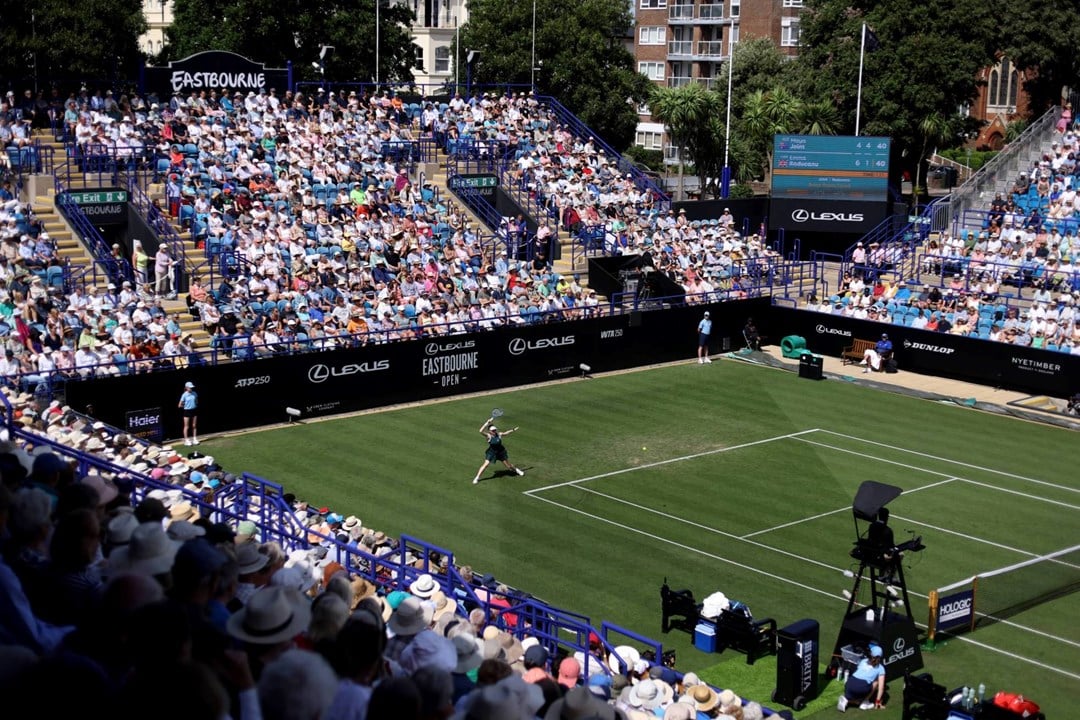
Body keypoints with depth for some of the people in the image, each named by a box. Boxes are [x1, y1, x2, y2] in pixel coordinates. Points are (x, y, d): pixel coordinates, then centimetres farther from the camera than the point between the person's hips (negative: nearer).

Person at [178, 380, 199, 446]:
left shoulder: (194, 393, -1)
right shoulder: (184, 395, -14)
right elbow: (180, 405, -10)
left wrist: (195, 405, 4)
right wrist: (186, 406, -1)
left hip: (194, 410, 4)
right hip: (187, 411, -4)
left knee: (194, 426, 11)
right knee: (187, 427, 4)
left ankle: (195, 439, 19)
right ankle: (186, 440, 10)